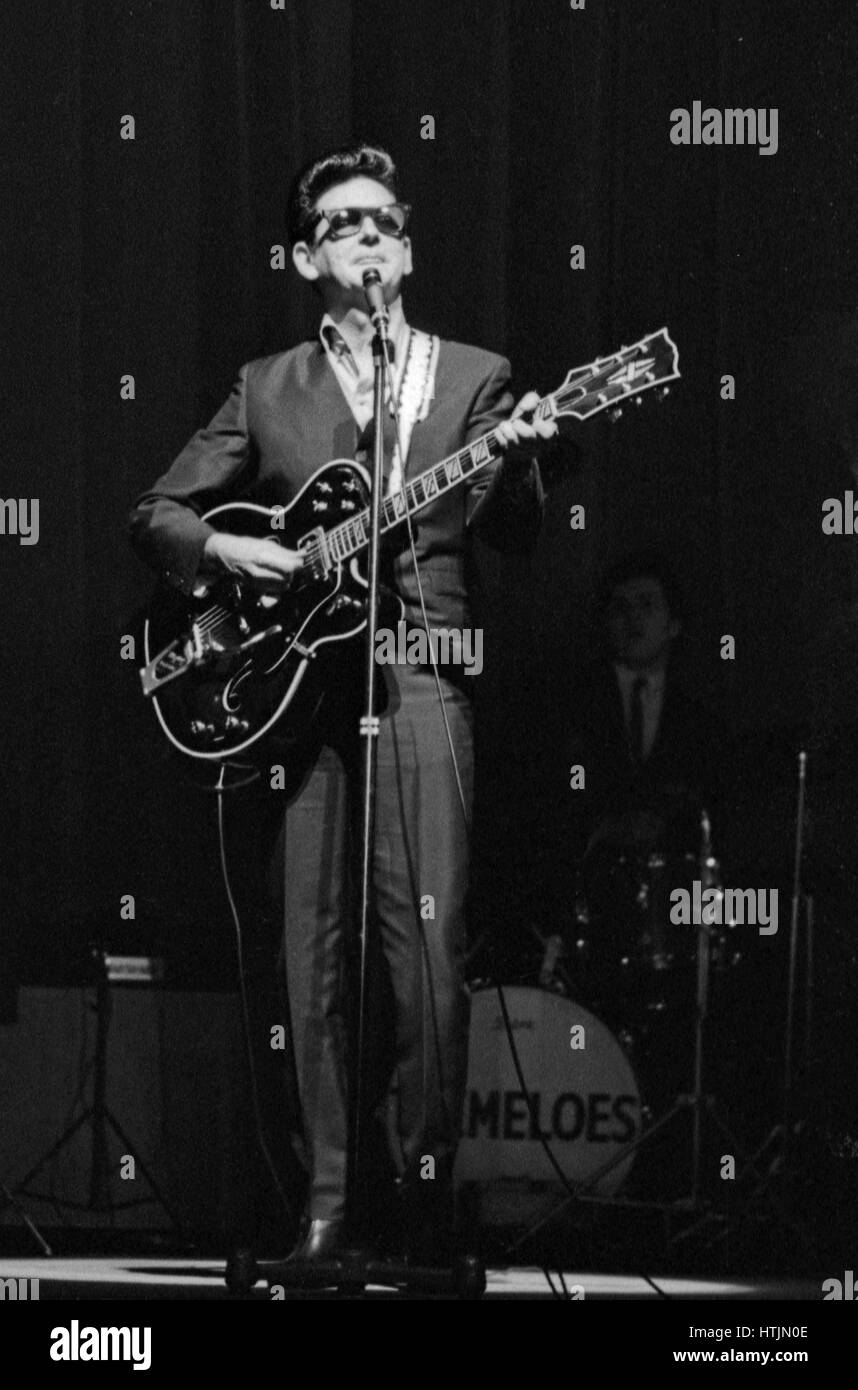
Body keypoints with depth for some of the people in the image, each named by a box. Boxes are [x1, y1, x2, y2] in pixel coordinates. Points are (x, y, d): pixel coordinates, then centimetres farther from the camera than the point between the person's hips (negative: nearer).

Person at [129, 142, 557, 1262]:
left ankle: (429, 1190, -5)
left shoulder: (473, 378, 13)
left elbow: (515, 539, 4)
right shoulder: (267, 389, 16)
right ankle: (327, 1198, 0)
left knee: (429, 937, -12)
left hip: (420, 674, -1)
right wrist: (222, 551, -4)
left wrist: (518, 464, -17)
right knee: (312, 943, -2)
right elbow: (156, 515, 16)